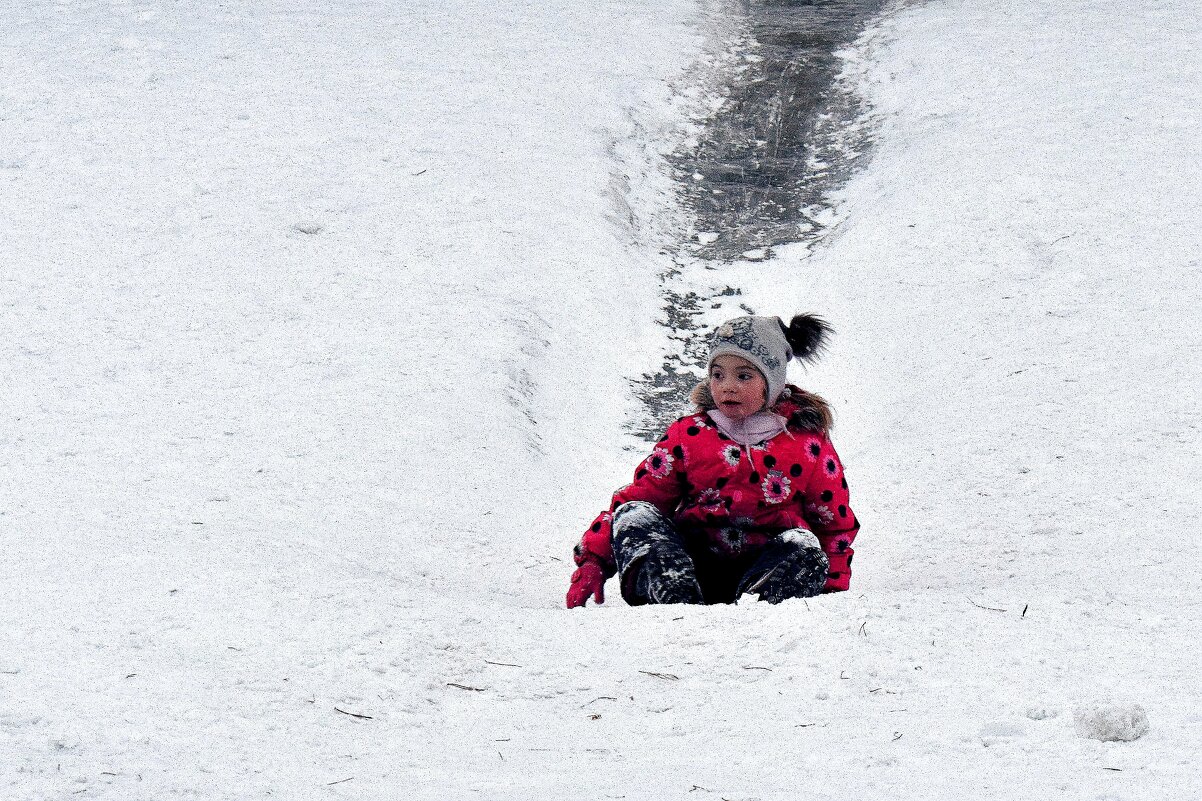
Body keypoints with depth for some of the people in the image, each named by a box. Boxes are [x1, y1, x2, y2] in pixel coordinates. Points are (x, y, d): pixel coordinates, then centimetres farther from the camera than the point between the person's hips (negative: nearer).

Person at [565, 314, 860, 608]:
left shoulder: (809, 445, 5)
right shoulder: (687, 435, 9)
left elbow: (836, 525, 11)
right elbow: (638, 496, 9)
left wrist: (833, 591, -3)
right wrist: (593, 560, -4)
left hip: (766, 570, -1)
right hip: (692, 564, 1)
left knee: (805, 548, -30)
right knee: (635, 515, -21)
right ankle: (676, 601, -48)